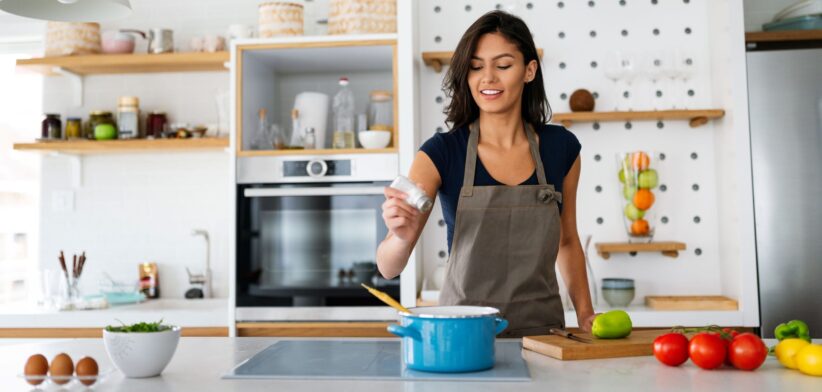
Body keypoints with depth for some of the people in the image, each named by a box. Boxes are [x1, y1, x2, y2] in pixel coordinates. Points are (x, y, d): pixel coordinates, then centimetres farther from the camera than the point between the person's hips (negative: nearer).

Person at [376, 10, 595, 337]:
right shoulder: (441, 152, -7)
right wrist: (402, 237, -32)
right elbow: (388, 267, -12)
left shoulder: (561, 148, 1)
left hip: (542, 331, 2)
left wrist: (584, 313, 5)